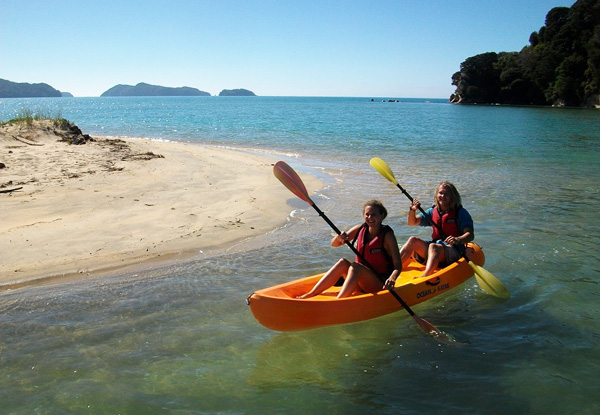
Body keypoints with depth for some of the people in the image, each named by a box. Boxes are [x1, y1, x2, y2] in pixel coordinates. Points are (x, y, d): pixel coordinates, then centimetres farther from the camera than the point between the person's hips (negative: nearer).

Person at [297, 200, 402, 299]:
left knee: (355, 266, -29)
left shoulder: (387, 235, -10)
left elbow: (398, 266, -16)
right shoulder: (360, 229, 4)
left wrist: (392, 279, -38)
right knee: (343, 263, -20)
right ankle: (310, 294, -23)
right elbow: (334, 244, 4)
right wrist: (339, 238, -20)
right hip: (361, 283, 5)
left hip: (380, 283, -5)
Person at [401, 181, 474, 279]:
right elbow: (412, 222, 10)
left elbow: (470, 235, -13)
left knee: (433, 246, -36)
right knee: (413, 240, -17)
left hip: (454, 251, -5)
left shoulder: (460, 212, -1)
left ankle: (424, 276, -61)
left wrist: (458, 240, -34)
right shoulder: (433, 211, 13)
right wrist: (412, 210, -11)